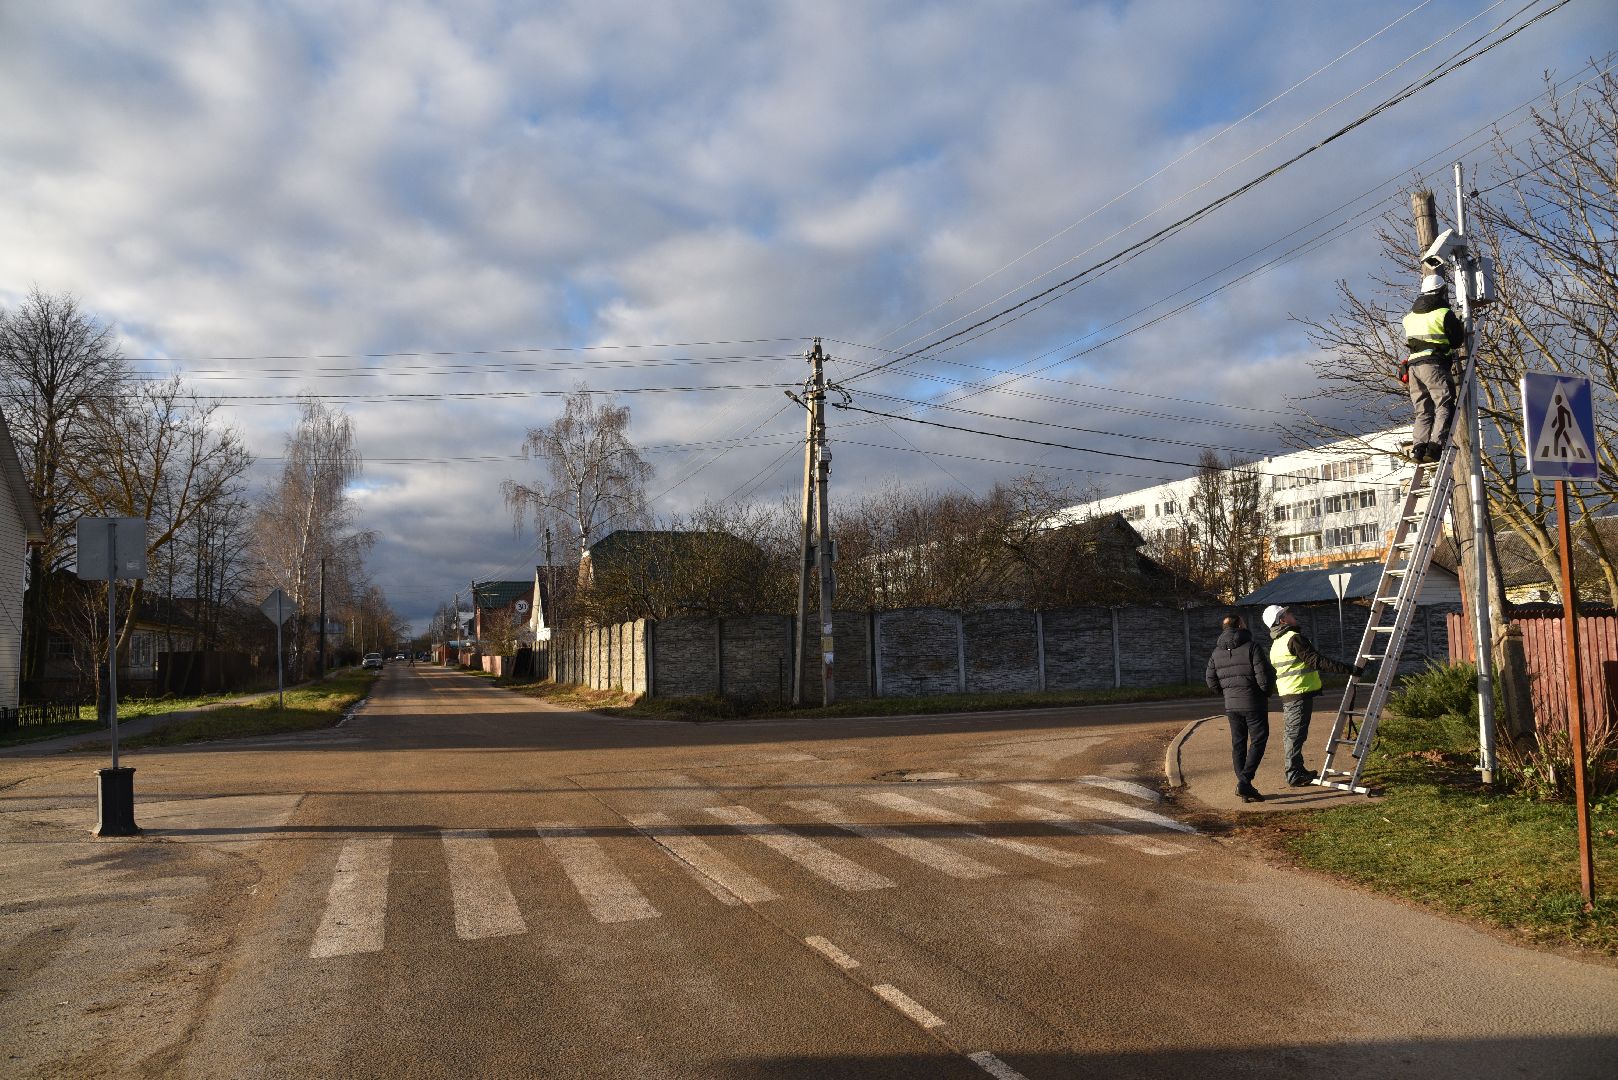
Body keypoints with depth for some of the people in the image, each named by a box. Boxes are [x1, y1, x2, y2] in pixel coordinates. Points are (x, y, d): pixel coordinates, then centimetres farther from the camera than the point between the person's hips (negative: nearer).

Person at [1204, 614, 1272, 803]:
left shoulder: (1216, 653, 6)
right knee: (1258, 741, 1)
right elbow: (1264, 679, -15)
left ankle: (1244, 789, 13)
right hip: (1253, 704, -5)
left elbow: (1211, 682, 7)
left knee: (1238, 744, 11)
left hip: (1231, 705, 5)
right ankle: (1244, 782, -12)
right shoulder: (1251, 648, -12)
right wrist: (1266, 690, 5)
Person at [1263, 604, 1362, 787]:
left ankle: (1297, 771, 25)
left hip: (1287, 695, 10)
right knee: (1296, 734, -6)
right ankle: (1294, 775, -3)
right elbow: (1317, 661, -21)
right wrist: (1349, 669, -20)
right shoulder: (1293, 638, -14)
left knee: (1290, 734, 15)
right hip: (1300, 693, -10)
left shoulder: (1276, 643, 17)